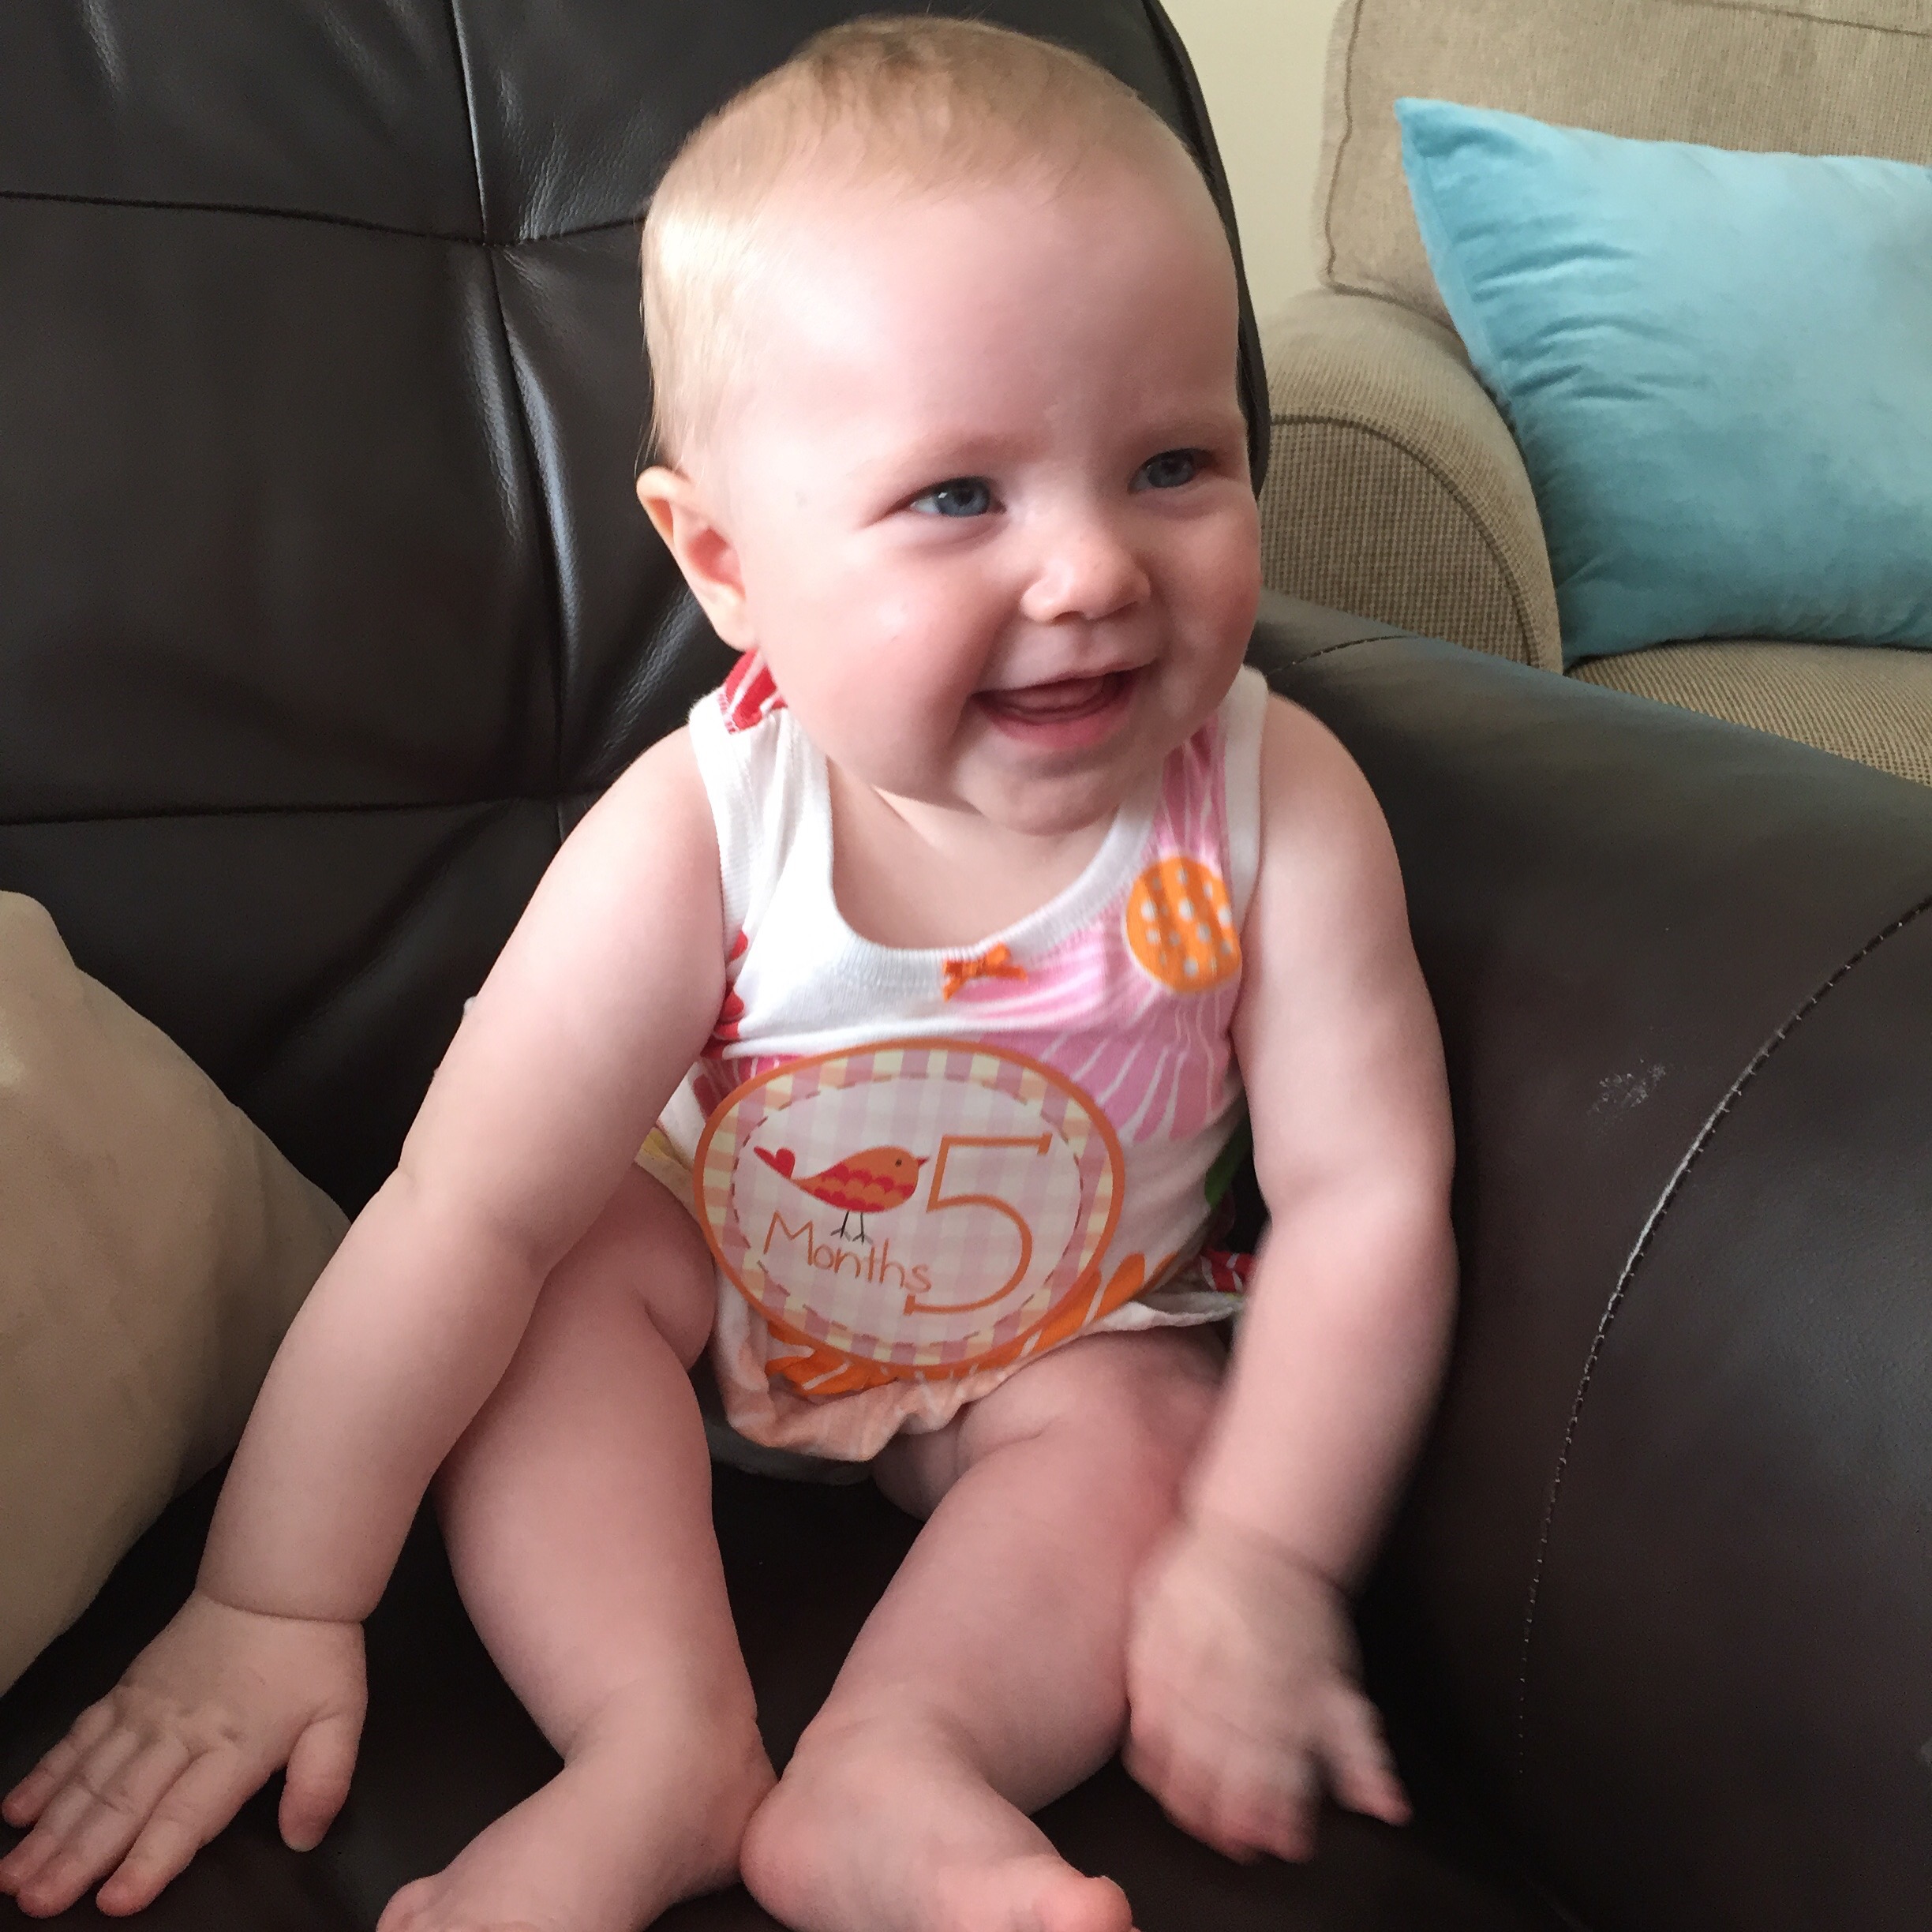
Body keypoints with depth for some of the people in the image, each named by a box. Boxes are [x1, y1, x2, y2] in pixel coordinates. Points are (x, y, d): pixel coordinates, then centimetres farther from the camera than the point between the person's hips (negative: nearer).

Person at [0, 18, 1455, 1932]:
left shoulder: (1279, 809, -29)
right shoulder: (697, 846, -32)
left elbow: (1368, 1195, -22)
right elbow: (463, 1221, -30)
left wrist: (1259, 1571, -25)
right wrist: (273, 1608, -27)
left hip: (1065, 1337, 1)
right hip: (709, 1282, 0)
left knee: (1141, 1422, -24)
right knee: (565, 1273, -24)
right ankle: (661, 1744, -29)